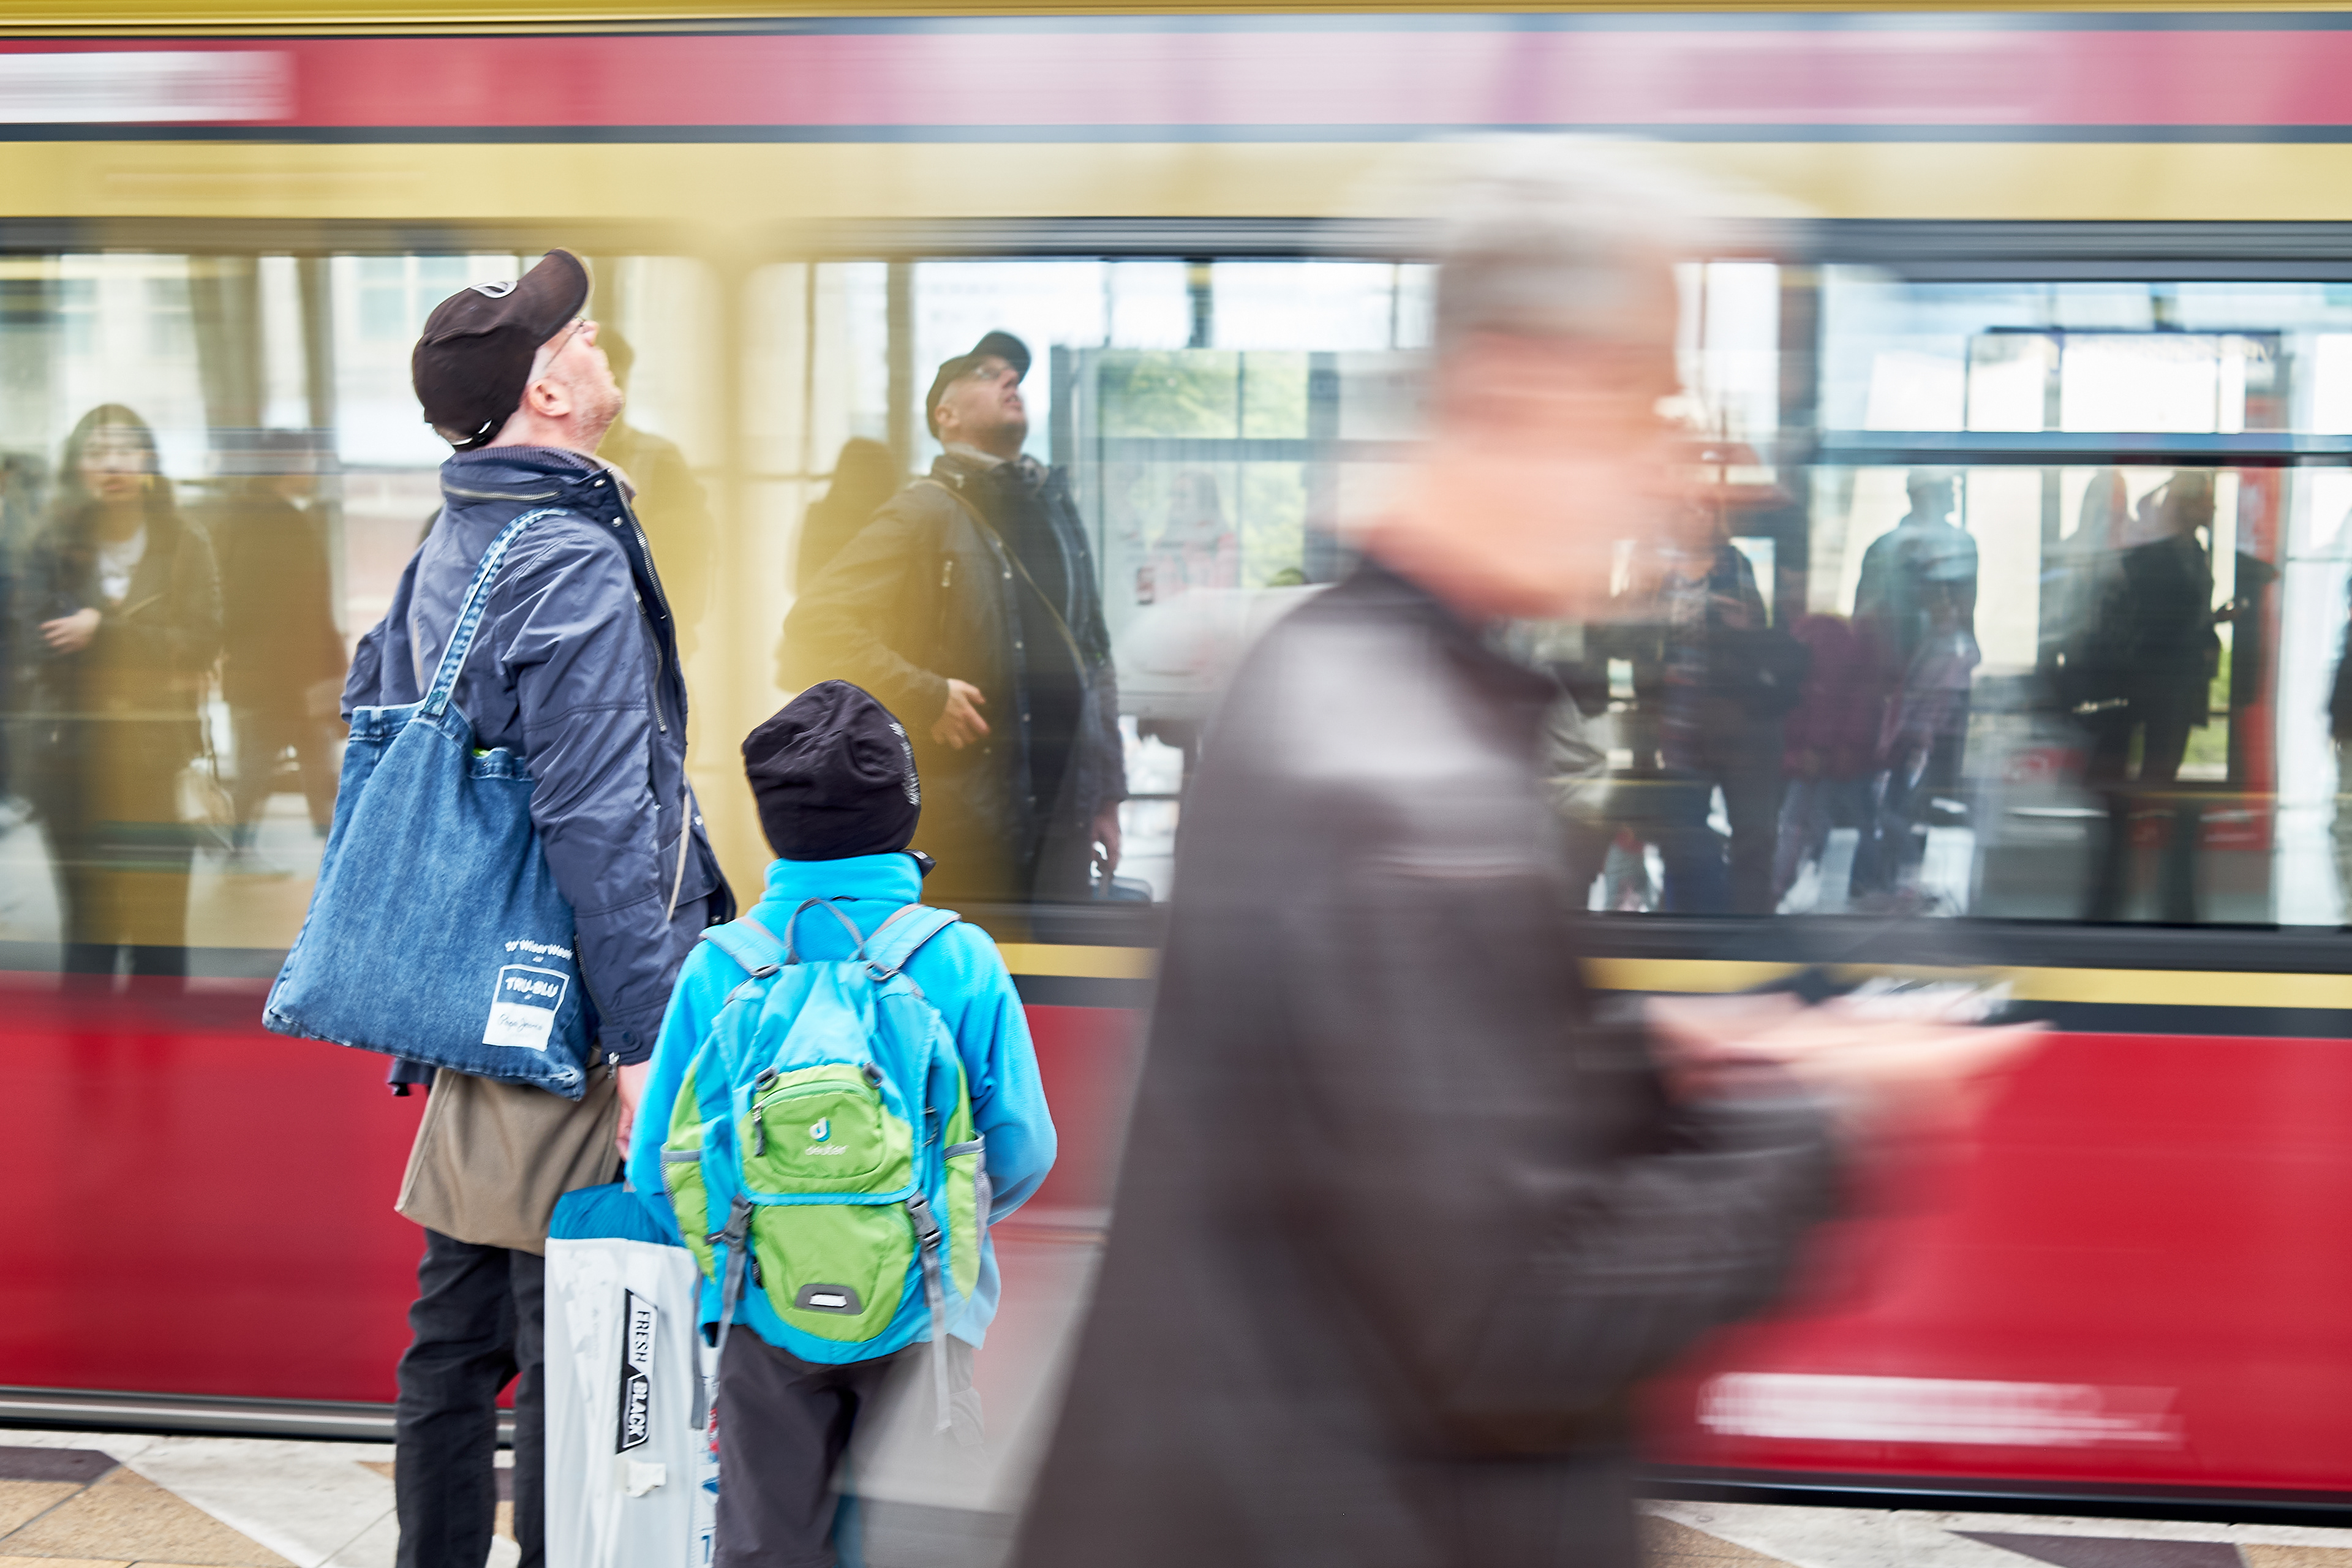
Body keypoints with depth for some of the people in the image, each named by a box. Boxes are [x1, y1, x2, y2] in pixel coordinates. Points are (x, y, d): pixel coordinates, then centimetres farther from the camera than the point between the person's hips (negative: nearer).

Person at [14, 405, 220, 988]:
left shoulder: (185, 546, 4)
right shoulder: (51, 550, 5)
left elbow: (201, 645, -7)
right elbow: (38, 651, -8)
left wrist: (101, 629, -11)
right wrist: (149, 651, -11)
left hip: (157, 758, 0)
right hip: (74, 758, 0)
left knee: (160, 925, 2)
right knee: (87, 927, 4)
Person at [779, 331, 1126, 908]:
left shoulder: (1056, 507, 17)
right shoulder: (926, 511, -4)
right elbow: (814, 622, -13)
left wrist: (1106, 794, 16)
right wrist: (926, 696, -18)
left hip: (1063, 812, 6)